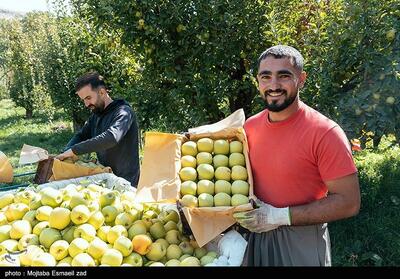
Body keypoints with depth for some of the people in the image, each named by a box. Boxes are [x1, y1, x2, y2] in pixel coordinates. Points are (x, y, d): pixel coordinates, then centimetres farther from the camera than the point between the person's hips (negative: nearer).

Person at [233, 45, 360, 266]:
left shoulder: (325, 133, -19)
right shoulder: (250, 126, -2)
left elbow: (348, 202, -19)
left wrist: (279, 216, -21)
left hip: (303, 243, -5)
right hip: (257, 235, 5)